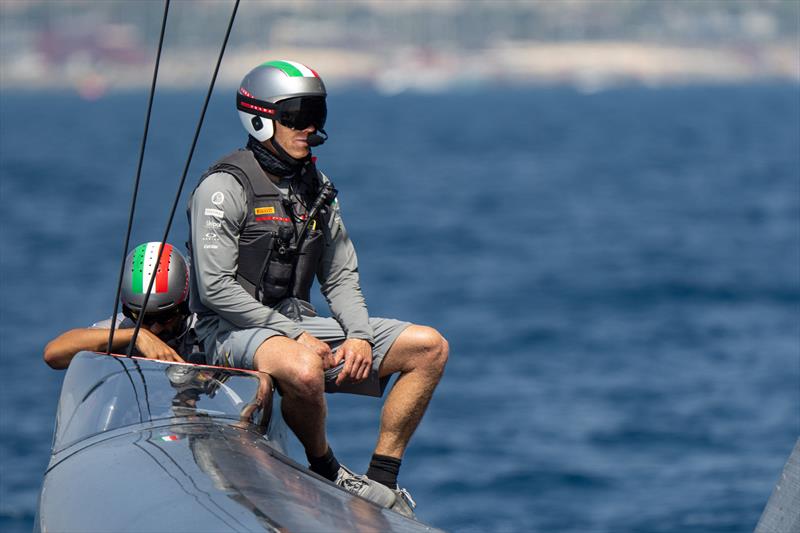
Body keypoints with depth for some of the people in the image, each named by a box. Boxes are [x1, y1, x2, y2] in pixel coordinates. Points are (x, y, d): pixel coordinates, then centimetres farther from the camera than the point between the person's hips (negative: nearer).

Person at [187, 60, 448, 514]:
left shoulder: (316, 189, 13)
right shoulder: (224, 187, -11)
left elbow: (341, 277, 14)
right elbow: (216, 288, -17)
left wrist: (359, 336, -6)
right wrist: (295, 335, -20)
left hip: (299, 324, 8)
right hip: (236, 331, -8)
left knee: (429, 347, -5)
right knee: (303, 369, -42)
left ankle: (381, 479, -7)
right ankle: (326, 472, -13)